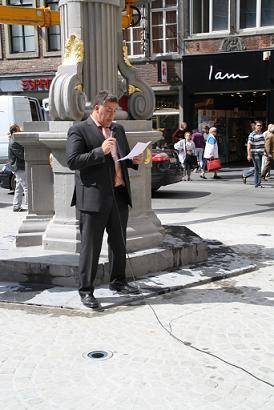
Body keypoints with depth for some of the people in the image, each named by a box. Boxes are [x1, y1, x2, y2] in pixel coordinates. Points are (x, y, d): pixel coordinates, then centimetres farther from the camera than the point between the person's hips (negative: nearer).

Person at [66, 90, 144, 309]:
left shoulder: (118, 129, 17)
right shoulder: (79, 130, -4)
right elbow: (72, 161, -14)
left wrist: (135, 161, 3)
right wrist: (100, 151, -21)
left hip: (120, 195, 7)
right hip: (94, 197, -7)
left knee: (119, 242, 16)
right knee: (91, 246, -1)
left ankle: (118, 281, 31)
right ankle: (86, 290, 9)